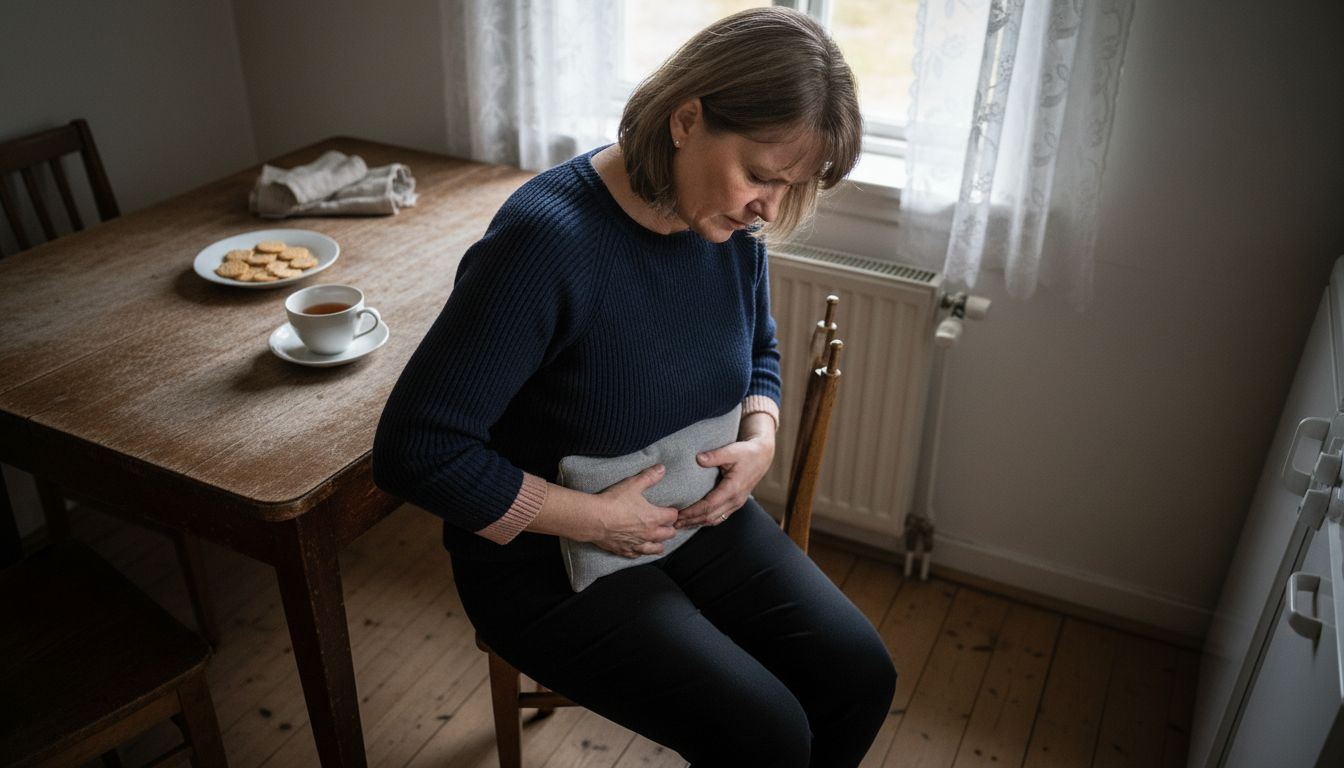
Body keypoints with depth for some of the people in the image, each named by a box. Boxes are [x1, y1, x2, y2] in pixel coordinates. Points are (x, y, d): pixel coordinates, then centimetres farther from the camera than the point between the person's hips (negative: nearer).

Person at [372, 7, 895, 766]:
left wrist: (761, 440, -7)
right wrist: (594, 518, -22)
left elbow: (759, 350, 14)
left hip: (697, 519, 7)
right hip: (551, 560, -6)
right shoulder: (548, 239, -29)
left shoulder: (734, 223, -7)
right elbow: (417, 447, -27)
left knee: (860, 676, -6)